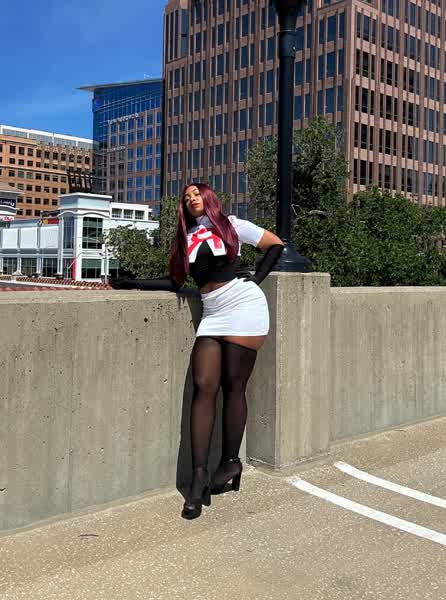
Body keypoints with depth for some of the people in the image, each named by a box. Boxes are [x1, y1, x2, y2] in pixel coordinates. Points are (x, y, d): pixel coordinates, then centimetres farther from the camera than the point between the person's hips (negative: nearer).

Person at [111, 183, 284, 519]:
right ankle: (199, 477, -9)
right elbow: (177, 282, 18)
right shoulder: (186, 239, 20)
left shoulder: (231, 225, 10)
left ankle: (231, 462, 12)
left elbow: (276, 245, 13)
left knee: (233, 388, -2)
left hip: (243, 308, -3)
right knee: (204, 387, -9)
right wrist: (133, 283, 12)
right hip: (213, 316, 4)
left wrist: (257, 279, 3)